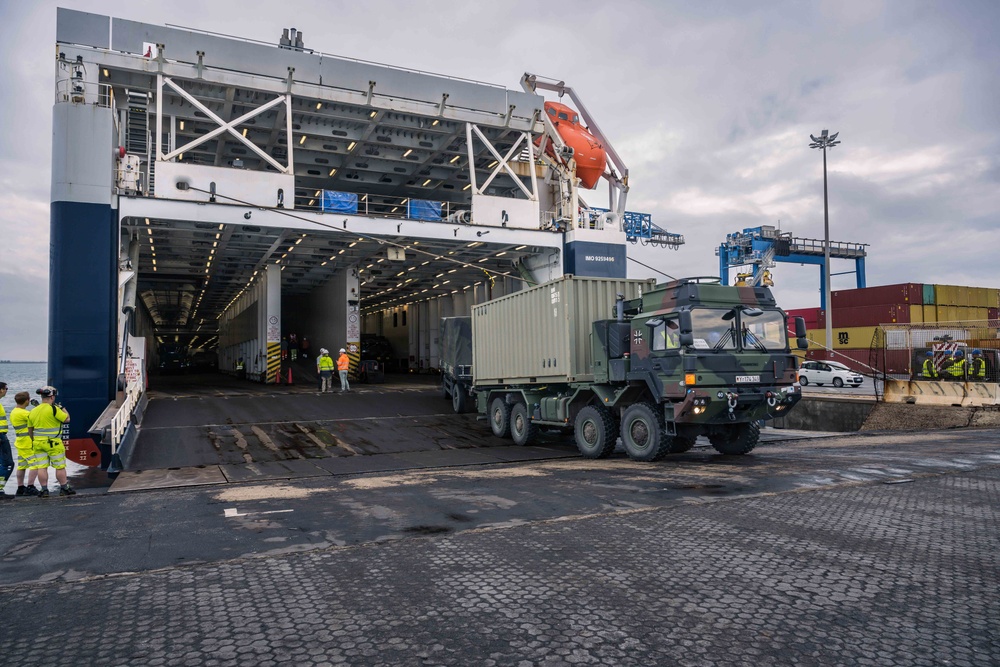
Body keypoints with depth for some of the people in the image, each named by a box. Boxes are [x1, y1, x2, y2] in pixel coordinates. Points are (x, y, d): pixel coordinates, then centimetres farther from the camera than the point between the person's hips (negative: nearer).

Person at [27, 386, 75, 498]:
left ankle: (44, 490, 9)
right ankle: (64, 488, 10)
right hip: (53, 443, -6)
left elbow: (30, 430, 15)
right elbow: (67, 419, -10)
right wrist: (63, 409, 7)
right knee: (60, 466, 4)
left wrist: (34, 441, 26)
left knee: (41, 467, 7)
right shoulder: (53, 409, -14)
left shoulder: (33, 411, 9)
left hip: (38, 443, 6)